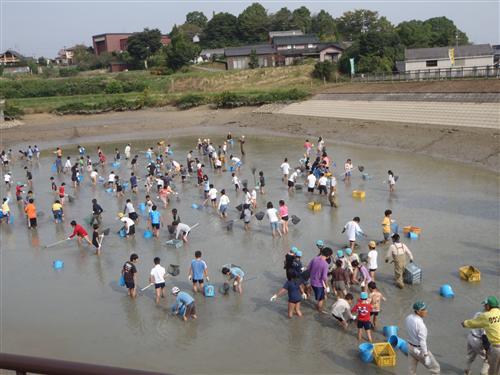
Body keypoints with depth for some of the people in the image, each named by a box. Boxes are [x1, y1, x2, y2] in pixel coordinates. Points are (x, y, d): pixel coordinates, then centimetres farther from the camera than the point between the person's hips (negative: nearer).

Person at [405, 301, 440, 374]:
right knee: (435, 368, 12)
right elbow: (422, 342, -28)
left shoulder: (408, 318, -9)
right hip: (420, 350, -7)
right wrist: (426, 357, -22)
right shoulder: (420, 324, -33)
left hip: (411, 347, 7)